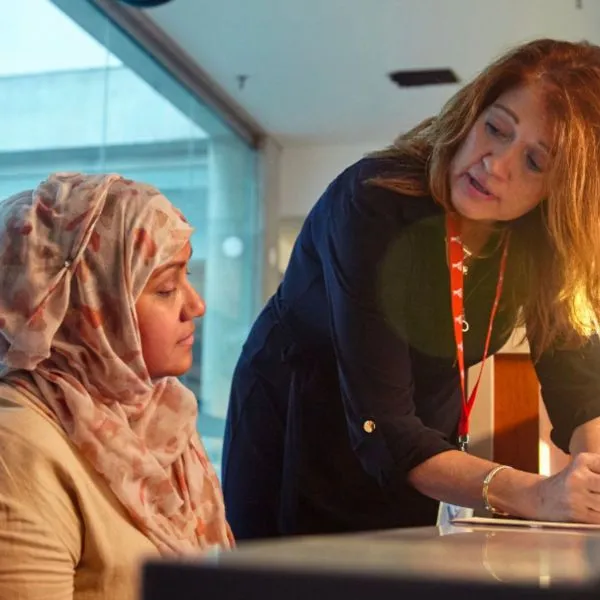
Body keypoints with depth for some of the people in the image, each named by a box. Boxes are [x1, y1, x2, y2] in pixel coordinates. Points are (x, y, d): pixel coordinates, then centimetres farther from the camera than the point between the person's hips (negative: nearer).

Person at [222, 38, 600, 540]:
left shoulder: (547, 241, -15)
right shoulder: (372, 204, -30)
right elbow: (381, 430, -35)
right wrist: (534, 495, -47)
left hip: (417, 449, 5)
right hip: (295, 442, -4)